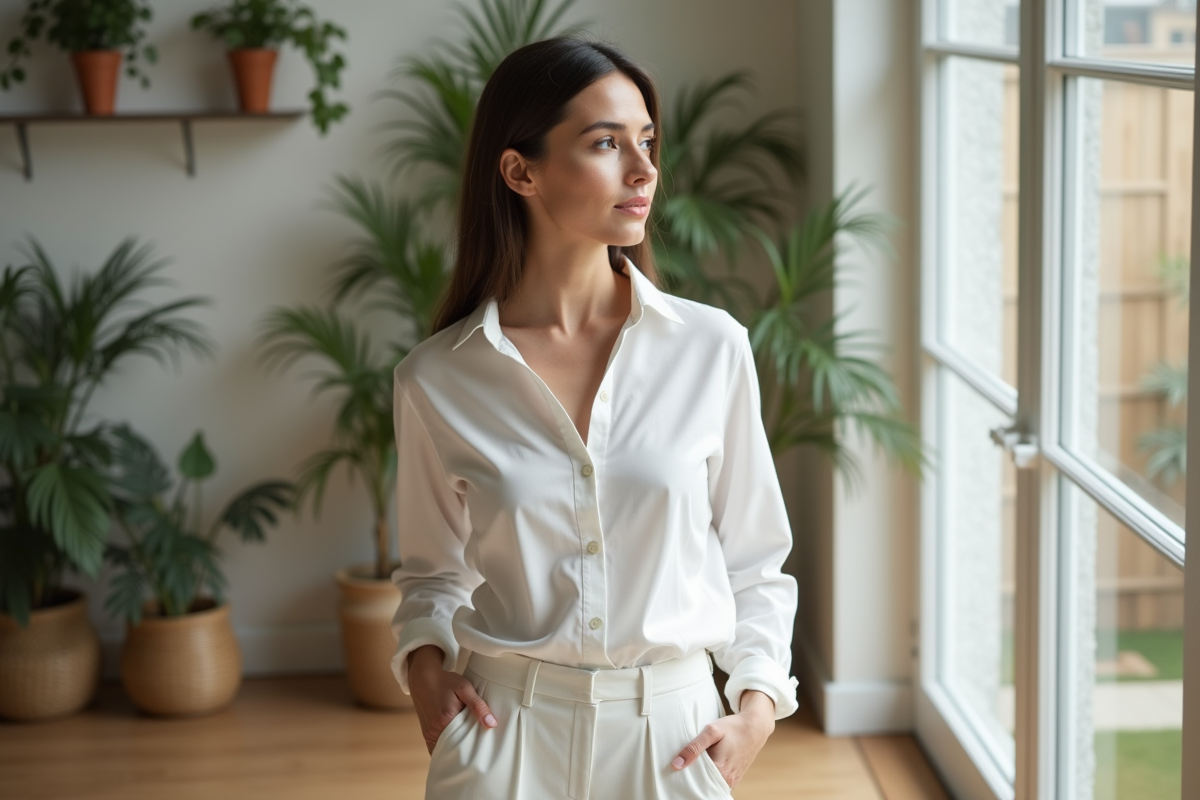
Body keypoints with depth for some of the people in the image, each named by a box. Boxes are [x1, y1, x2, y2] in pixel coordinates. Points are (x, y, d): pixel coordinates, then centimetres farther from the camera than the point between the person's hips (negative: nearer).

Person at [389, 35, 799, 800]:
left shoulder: (711, 347, -5)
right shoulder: (437, 380, -5)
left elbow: (753, 558, 5)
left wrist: (757, 707, -6)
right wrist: (424, 661, -7)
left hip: (672, 732, 1)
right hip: (506, 735, -1)